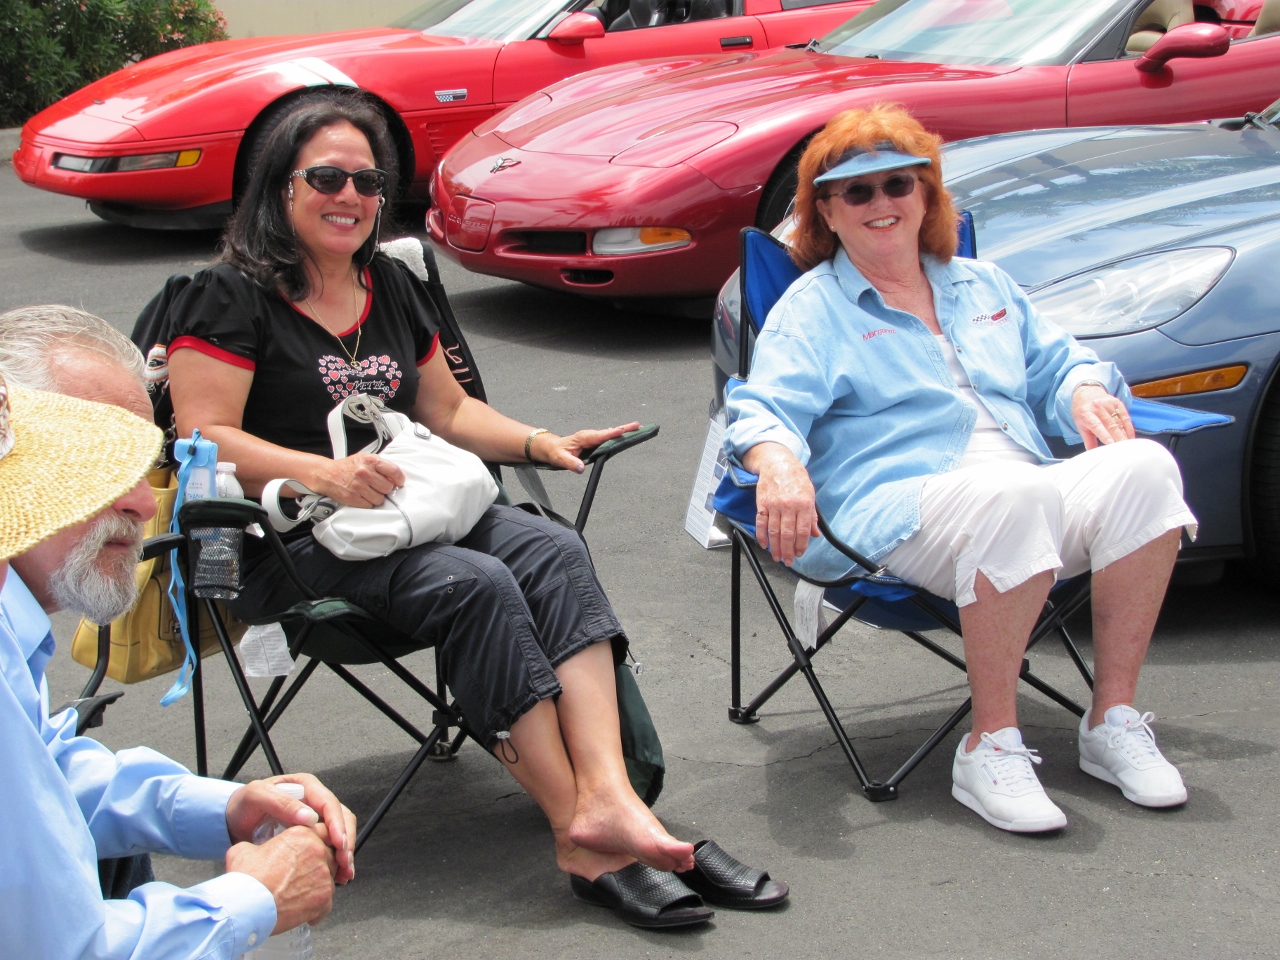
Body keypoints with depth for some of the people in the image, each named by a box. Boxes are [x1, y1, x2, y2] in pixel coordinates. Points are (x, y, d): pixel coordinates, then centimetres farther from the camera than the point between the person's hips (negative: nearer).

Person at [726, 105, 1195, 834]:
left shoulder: (984, 286, 30)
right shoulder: (812, 309, 13)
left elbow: (1054, 363, 32)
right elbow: (767, 410, -3)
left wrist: (1086, 390, 5)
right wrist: (778, 463, -28)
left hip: (1029, 489, 5)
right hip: (897, 510, -5)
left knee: (1144, 468, -26)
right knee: (1015, 497, -39)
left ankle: (1115, 723, -20)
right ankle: (991, 748, -30)